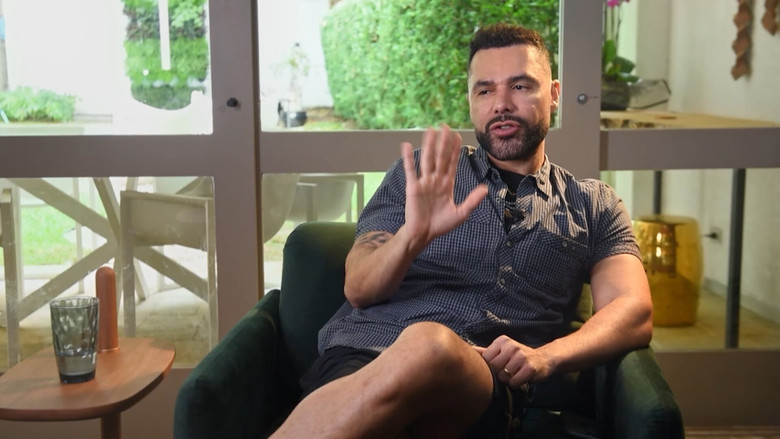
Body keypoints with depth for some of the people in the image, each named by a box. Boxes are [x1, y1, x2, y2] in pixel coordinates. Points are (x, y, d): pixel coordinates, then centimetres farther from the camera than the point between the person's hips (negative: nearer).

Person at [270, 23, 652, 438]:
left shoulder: (594, 205, 21)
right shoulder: (420, 173, 19)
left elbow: (634, 314, 6)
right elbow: (359, 290, 10)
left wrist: (544, 356, -14)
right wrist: (412, 235, -14)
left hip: (486, 379, 1)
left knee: (430, 347, -39)